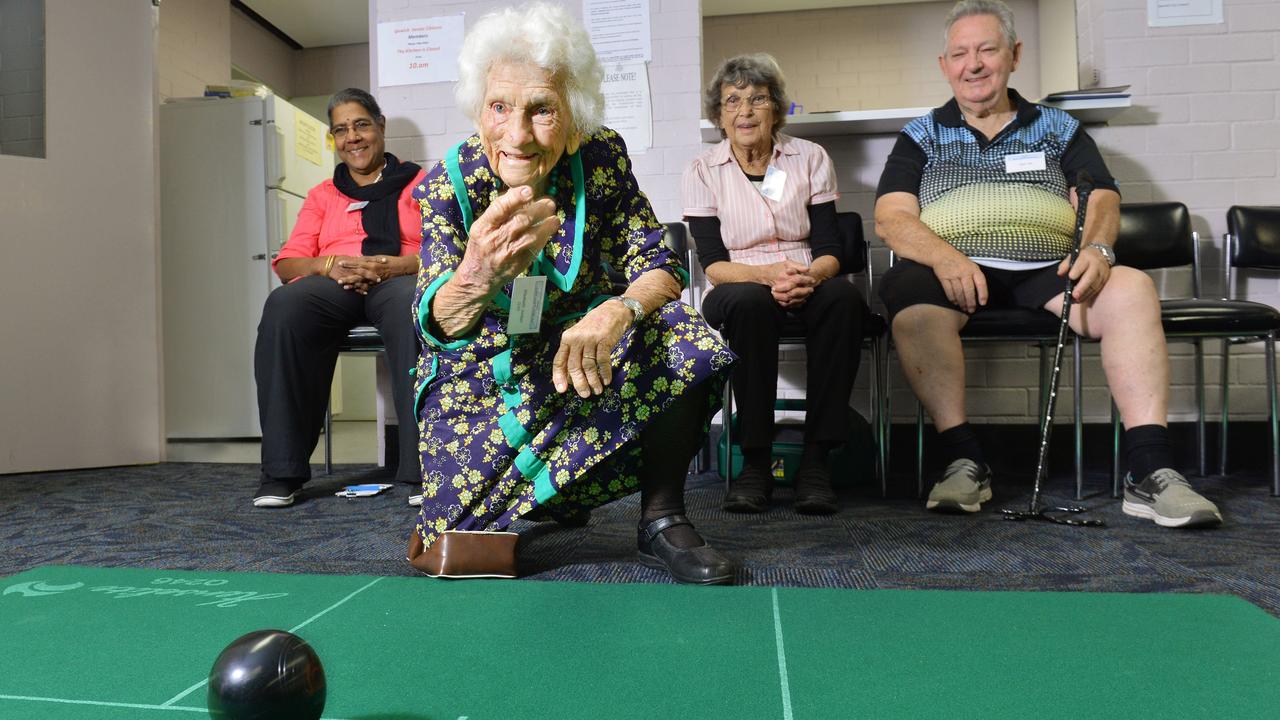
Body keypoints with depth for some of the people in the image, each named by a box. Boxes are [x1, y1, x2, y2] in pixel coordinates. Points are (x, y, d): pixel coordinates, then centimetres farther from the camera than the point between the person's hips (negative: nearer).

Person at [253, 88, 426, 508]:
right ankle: (282, 473, -31)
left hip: (399, 281, -2)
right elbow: (287, 263, 16)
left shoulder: (420, 184, 19)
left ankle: (423, 467, -41)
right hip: (333, 286, 3)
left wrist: (391, 265, -14)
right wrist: (330, 264, -7)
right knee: (283, 306, -33)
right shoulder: (322, 196, 28)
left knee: (414, 306, -41)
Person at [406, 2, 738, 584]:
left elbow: (659, 267, -15)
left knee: (678, 337, -29)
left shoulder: (602, 158, -15)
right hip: (483, 367, 0)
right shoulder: (448, 184, -18)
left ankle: (662, 521, -13)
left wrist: (617, 312, -40)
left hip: (575, 346, 1)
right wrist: (478, 273, -52)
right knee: (466, 550, -13)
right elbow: (438, 325, -27)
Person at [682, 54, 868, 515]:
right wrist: (768, 274, -25)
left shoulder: (811, 159, 7)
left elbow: (829, 251, 1)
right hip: (739, 291, -1)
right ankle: (755, 460, -29)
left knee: (843, 297, -33)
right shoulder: (702, 172, 4)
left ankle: (816, 456, -28)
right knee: (749, 302, -37)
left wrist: (809, 276, -24)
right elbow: (713, 264, -5)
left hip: (807, 287, 2)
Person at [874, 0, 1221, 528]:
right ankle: (964, 461, -30)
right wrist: (946, 257, -19)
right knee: (910, 296, -36)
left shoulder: (1059, 129, 22)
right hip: (953, 272, -1)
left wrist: (1097, 247, -14)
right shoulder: (921, 137, 16)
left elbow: (1102, 201, 11)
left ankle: (1149, 473, -28)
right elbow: (891, 218, 2)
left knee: (1132, 289, -27)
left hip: (1046, 271, 2)